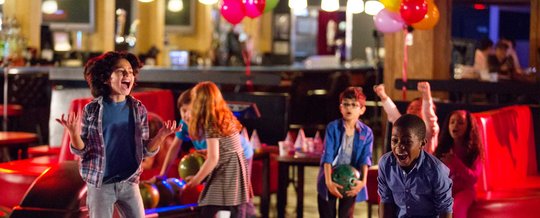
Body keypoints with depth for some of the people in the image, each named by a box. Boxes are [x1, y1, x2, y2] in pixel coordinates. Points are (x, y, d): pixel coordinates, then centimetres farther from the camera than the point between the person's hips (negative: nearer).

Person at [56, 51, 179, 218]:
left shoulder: (138, 110, 0)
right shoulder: (92, 110, -7)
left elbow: (145, 150, 2)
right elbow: (81, 150, -3)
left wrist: (161, 136, -15)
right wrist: (74, 134, -23)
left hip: (129, 183, 2)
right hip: (99, 184, -2)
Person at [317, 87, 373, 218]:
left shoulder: (366, 132, -3)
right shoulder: (332, 128, -9)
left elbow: (365, 158, -11)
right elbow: (327, 155, -16)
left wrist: (363, 181, -27)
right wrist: (328, 181, -27)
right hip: (331, 181, -1)